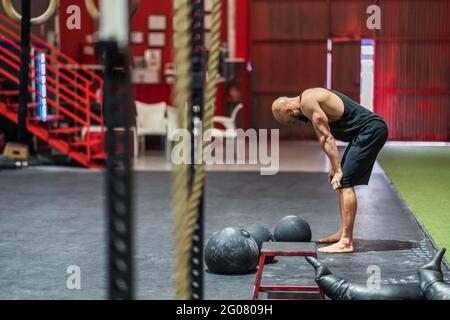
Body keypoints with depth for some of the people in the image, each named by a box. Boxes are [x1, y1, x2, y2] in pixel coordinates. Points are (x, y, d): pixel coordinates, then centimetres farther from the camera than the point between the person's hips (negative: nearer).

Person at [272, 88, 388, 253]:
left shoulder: (308, 102, -13)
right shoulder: (310, 98, 17)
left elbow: (326, 137, -16)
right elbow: (326, 137, 18)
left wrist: (337, 170, -15)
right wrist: (336, 168, 15)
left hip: (370, 130, -10)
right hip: (369, 130, 10)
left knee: (345, 182, -13)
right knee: (344, 182, 17)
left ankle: (346, 242, -14)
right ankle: (343, 232, 26)